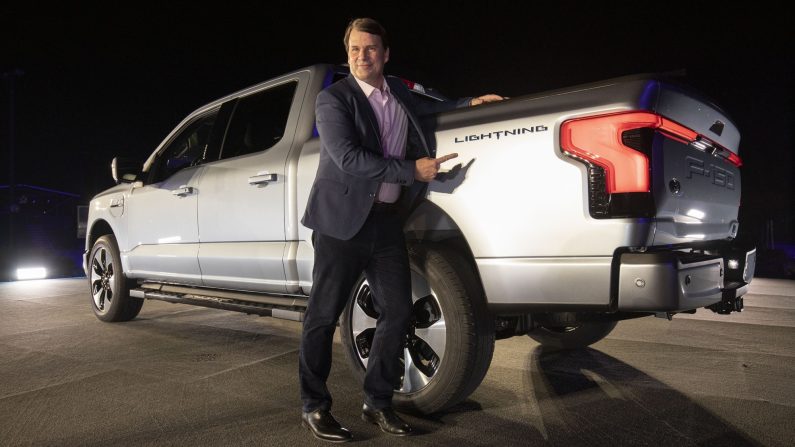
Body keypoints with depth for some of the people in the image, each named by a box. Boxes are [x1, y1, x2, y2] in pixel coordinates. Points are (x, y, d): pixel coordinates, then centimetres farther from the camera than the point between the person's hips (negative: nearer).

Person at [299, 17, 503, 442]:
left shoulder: (397, 91, 14)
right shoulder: (332, 99, -6)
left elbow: (424, 109, 35)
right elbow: (348, 159, -18)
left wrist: (470, 103, 22)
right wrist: (412, 169, -16)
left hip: (386, 219, 6)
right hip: (343, 219, -6)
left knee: (396, 312, 6)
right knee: (323, 316, 1)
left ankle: (377, 402, 22)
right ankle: (314, 408, 16)